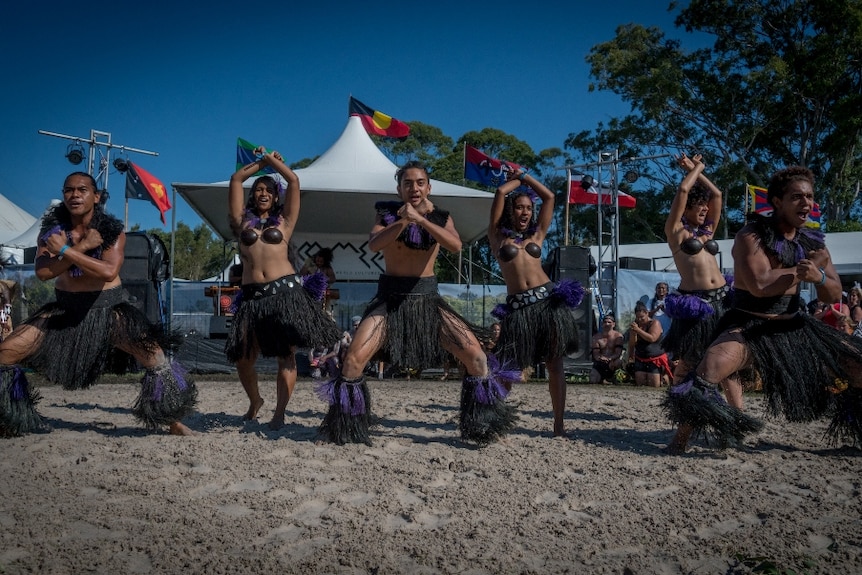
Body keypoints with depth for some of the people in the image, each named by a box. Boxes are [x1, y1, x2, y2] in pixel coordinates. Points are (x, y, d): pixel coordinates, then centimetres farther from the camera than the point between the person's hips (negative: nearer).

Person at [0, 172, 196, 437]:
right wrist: (82, 247, -25)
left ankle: (174, 422, -1)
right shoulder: (52, 229, -4)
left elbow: (109, 271, -29)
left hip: (108, 308, -3)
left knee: (155, 356, -20)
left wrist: (65, 250, -29)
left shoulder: (112, 230, -12)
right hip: (65, 309, 3)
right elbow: (42, 272, -19)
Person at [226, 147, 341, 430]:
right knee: (242, 356, 0)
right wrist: (259, 162, 27)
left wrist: (272, 159, 21)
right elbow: (236, 180, 17)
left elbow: (294, 181, 10)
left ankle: (279, 413, -2)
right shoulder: (242, 222, 18)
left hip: (285, 290, -2)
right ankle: (255, 401, 26)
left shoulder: (284, 221, 14)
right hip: (252, 295, 2)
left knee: (286, 354, -7)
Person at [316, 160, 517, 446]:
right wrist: (402, 221, -32)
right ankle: (344, 429, 3)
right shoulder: (388, 213, 2)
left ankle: (485, 425, 7)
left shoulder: (440, 217, 4)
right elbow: (374, 244, -18)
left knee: (475, 355, -11)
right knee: (354, 357, -18)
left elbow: (455, 245, -17)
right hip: (390, 297, -1)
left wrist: (421, 219, -28)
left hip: (427, 296, 1)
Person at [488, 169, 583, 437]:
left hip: (548, 299, 2)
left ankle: (559, 424, 7)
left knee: (554, 364, 2)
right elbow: (501, 192, 4)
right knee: (511, 367, -1)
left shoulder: (536, 235, 17)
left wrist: (524, 176, 24)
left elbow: (549, 197, 17)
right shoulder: (498, 236, 10)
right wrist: (516, 180, 22)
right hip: (518, 306, -2)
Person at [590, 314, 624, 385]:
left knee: (618, 362, -37)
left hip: (612, 361, 0)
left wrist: (610, 359, -37)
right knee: (593, 381, -22)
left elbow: (618, 353, -15)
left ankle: (610, 375, -2)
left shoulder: (618, 336, -4)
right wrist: (601, 358, -34)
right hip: (599, 363, 0)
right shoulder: (596, 337, 0)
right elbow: (596, 354, -8)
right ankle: (602, 377, 17)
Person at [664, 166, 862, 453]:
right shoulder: (751, 237, -13)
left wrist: (819, 276, -19)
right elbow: (759, 285, -27)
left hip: (793, 324, 6)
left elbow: (833, 296, 3)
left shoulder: (813, 243, 5)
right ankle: (681, 438, -18)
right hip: (748, 325, -6)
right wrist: (803, 270, -17)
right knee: (715, 363, -34)